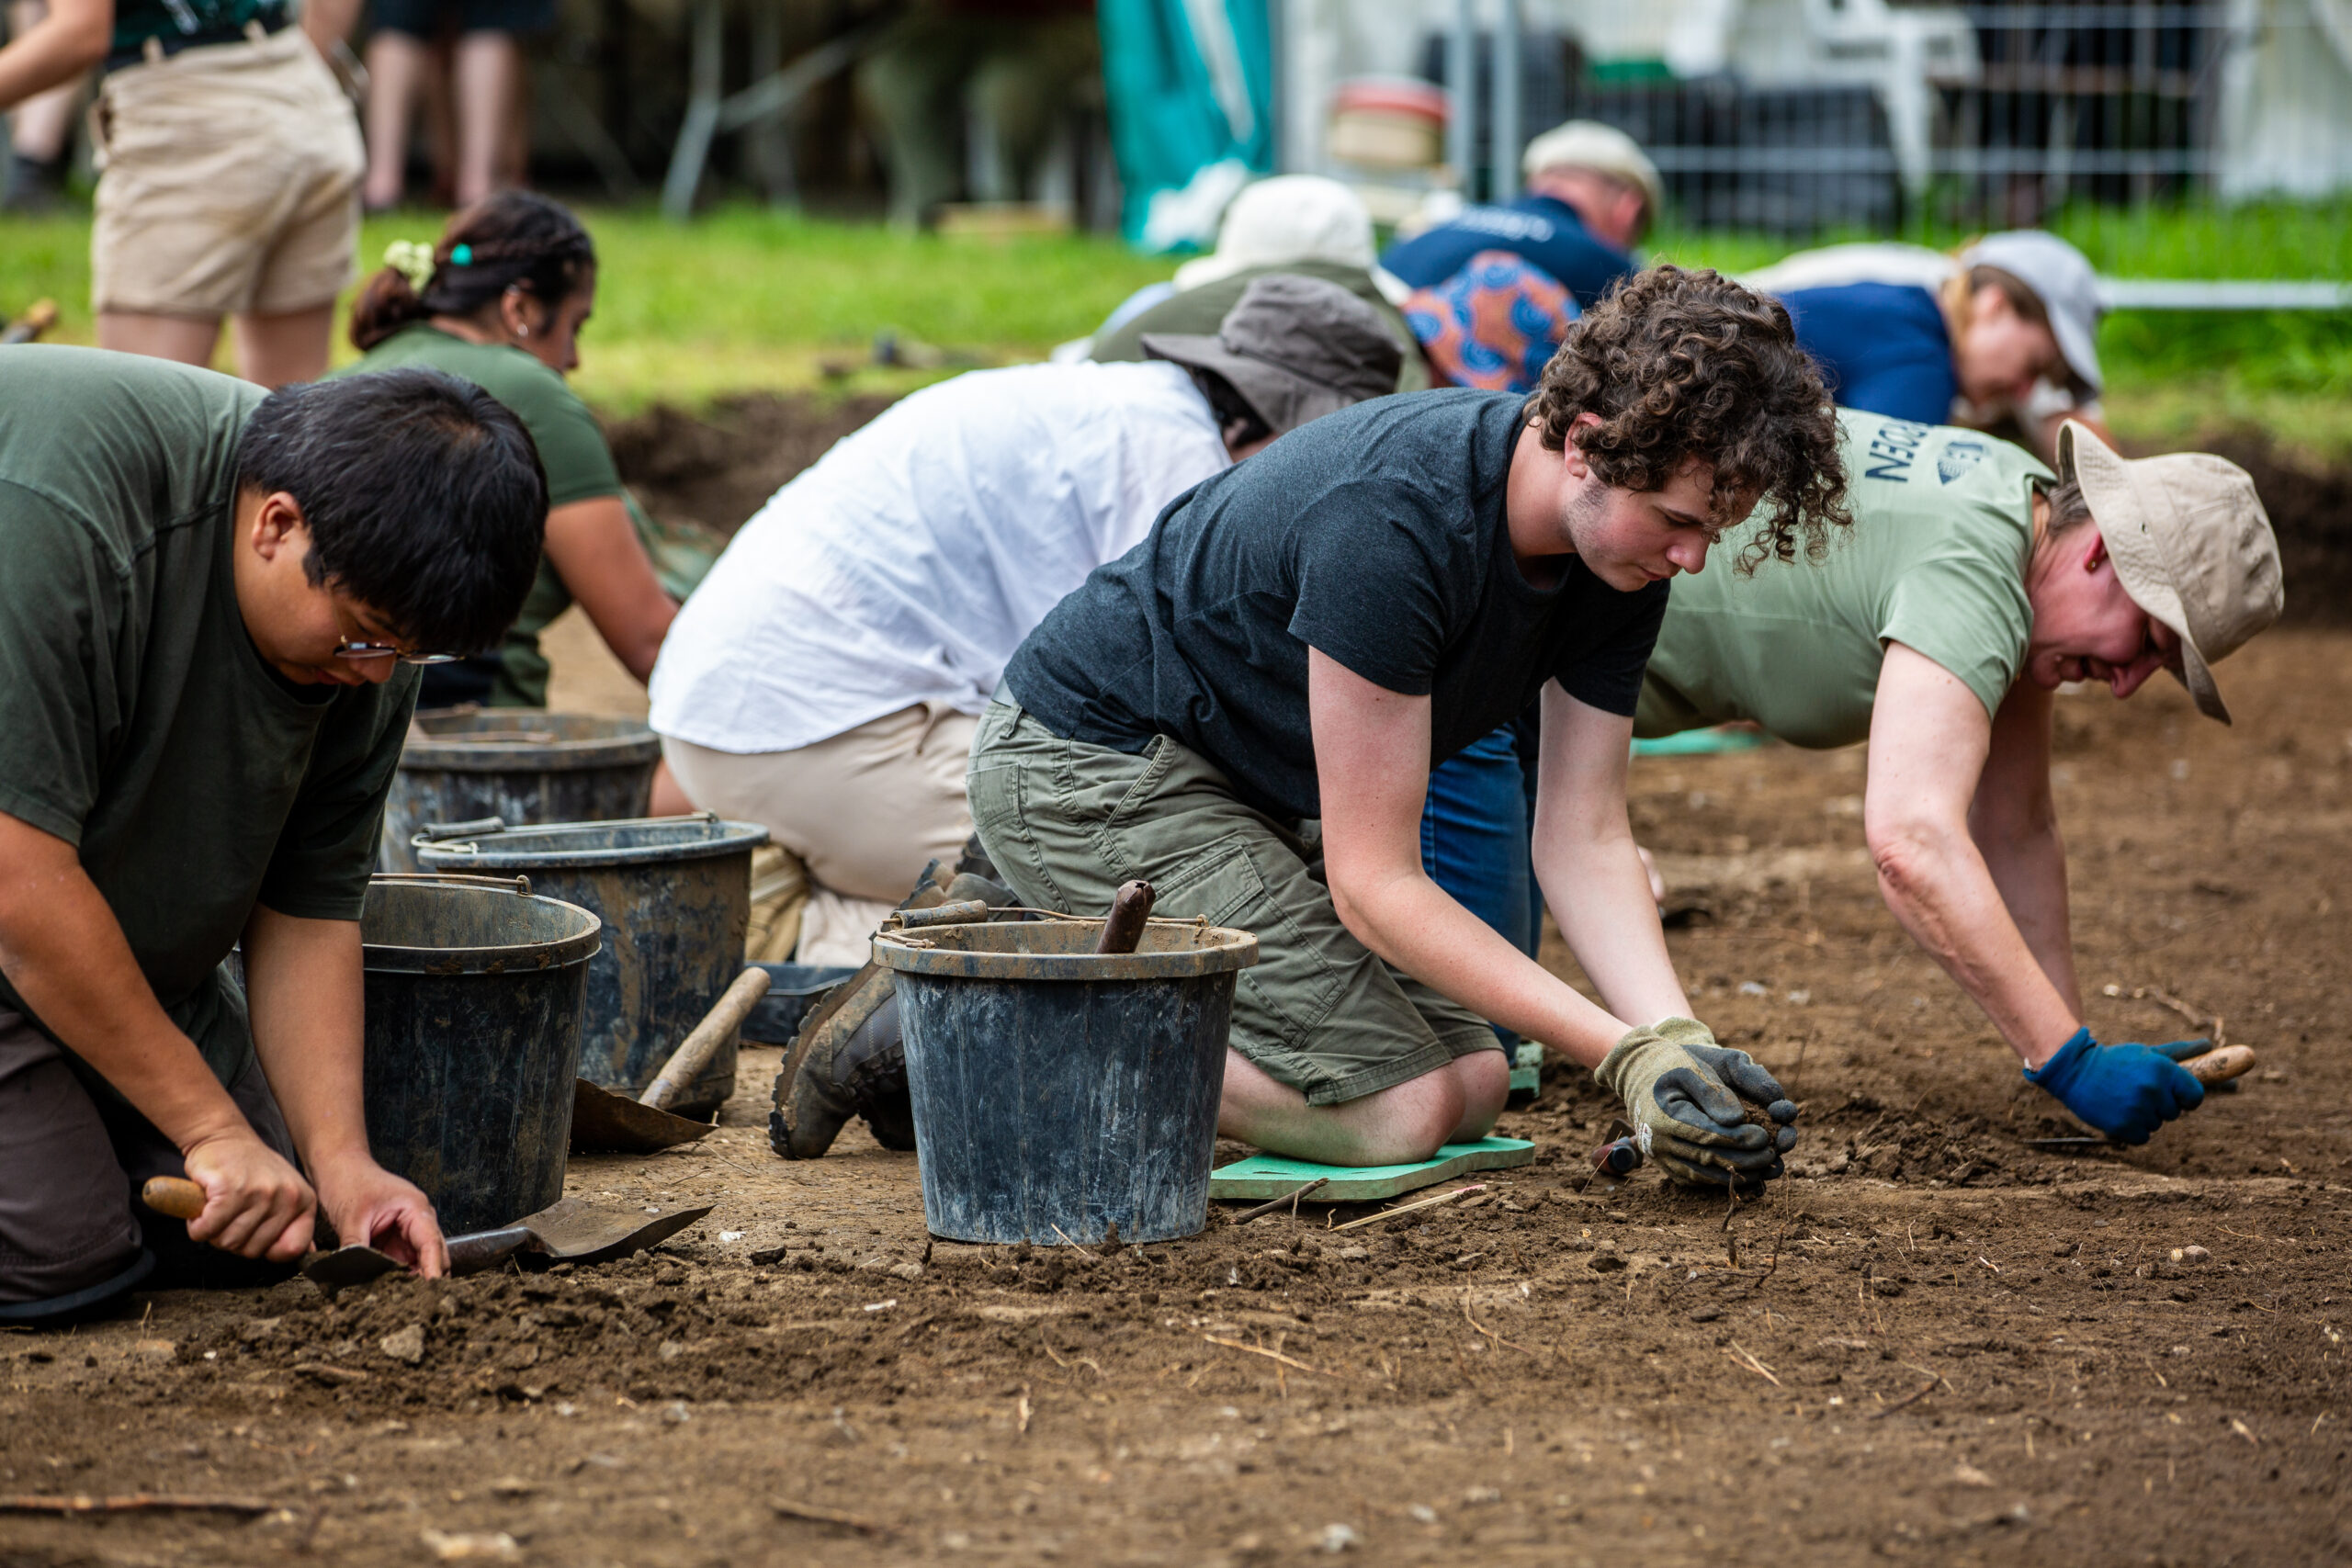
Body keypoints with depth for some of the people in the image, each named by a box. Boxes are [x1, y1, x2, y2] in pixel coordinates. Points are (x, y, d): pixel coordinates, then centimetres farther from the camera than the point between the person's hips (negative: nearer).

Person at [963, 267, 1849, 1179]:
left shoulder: (1625, 545, -9)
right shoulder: (1394, 523, -34)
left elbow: (1584, 839, -4)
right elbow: (1373, 883, -29)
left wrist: (1674, 1037, -22)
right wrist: (1625, 1054, -32)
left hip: (1252, 793, 9)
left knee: (1473, 1083, 6)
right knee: (1396, 1109, -17)